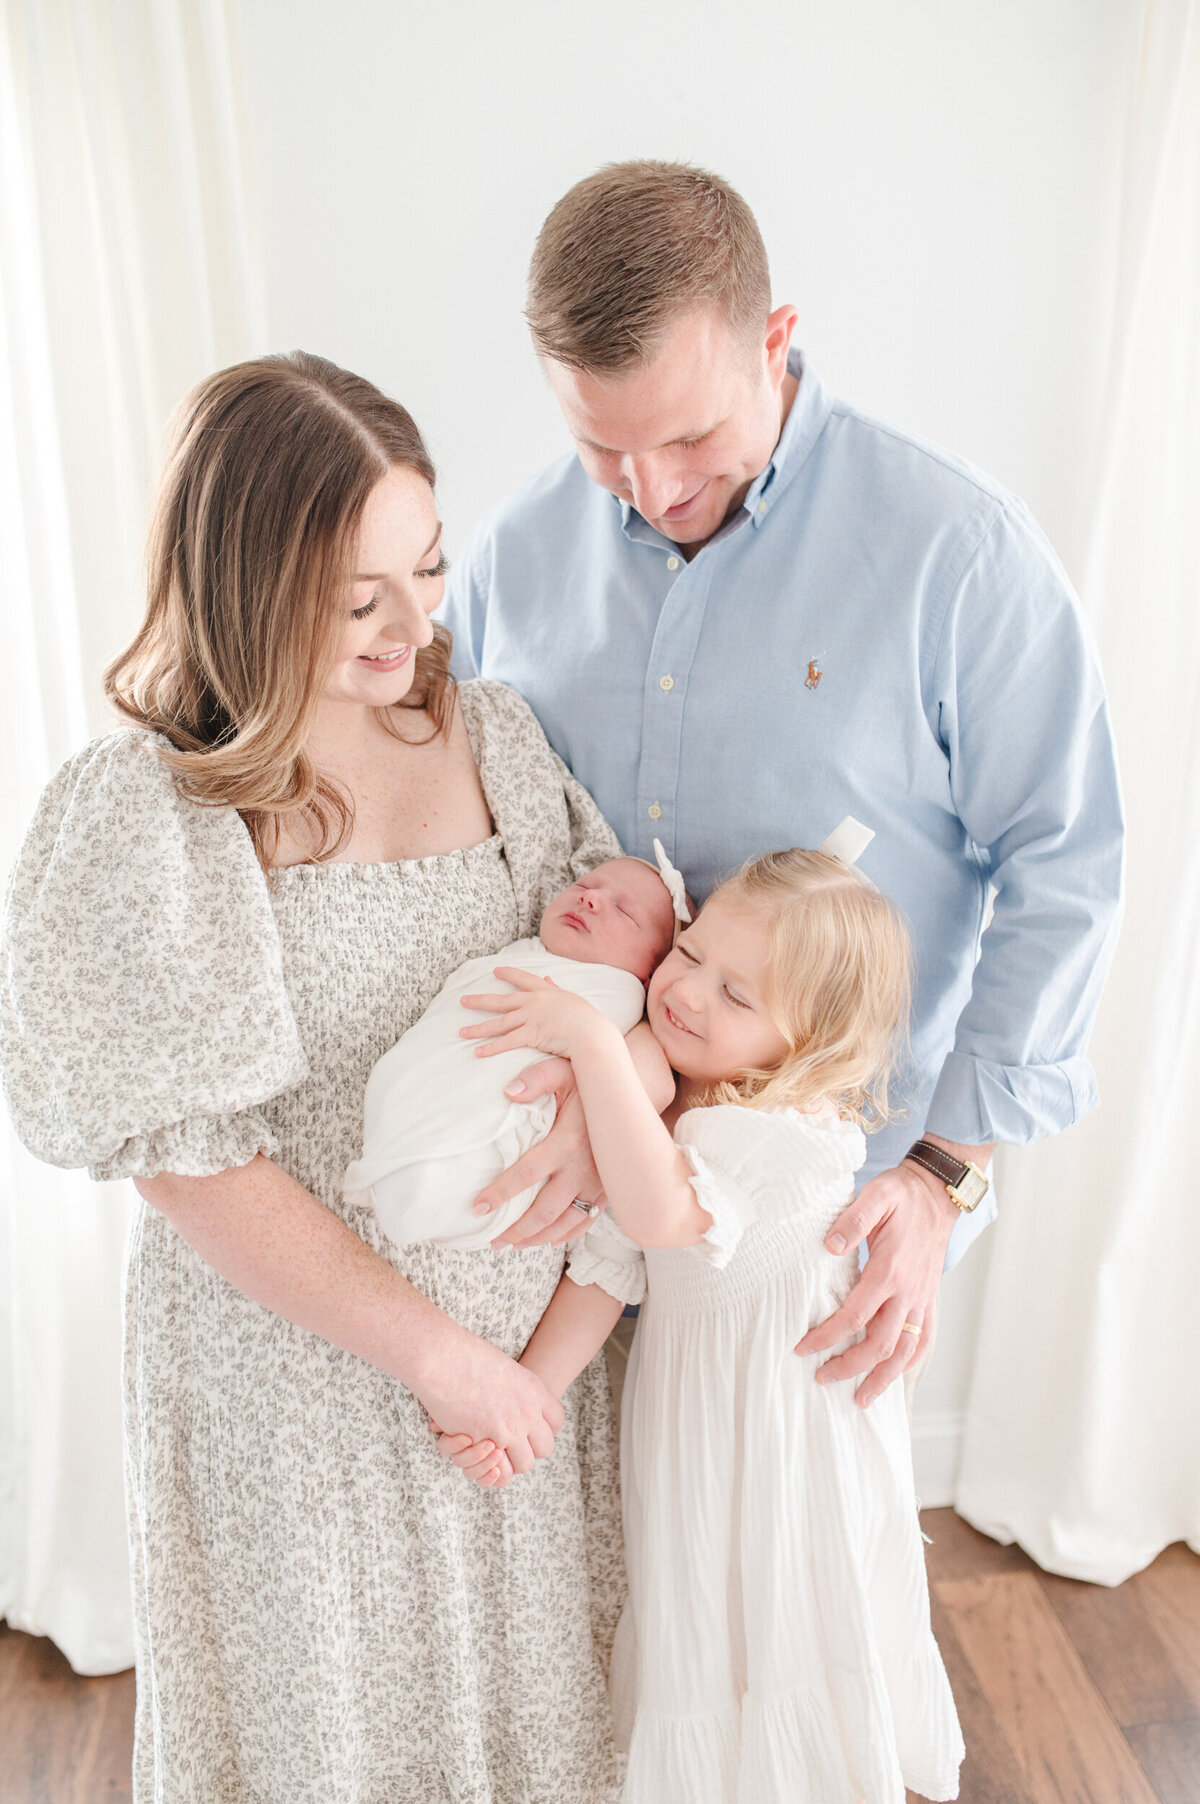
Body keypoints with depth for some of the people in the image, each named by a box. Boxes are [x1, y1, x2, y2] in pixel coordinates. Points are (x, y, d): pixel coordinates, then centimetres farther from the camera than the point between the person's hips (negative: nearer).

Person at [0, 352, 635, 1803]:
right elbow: (189, 1164, -19)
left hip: (527, 1307, 5)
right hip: (303, 1344, -4)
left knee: (525, 1647, 26)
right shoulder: (138, 821, -20)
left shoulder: (487, 728, -5)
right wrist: (437, 1354, -15)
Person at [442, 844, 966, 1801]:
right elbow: (604, 1269, -3)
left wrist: (594, 1039, -46)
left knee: (778, 1643, 15)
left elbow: (659, 1211, -47)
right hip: (688, 1431, 6)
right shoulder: (654, 1104, -5)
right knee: (698, 1647, 23)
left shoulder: (793, 1131, -30)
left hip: (786, 1449, -6)